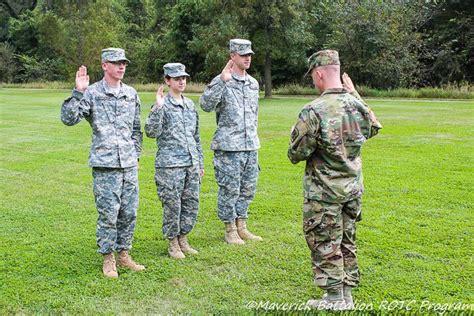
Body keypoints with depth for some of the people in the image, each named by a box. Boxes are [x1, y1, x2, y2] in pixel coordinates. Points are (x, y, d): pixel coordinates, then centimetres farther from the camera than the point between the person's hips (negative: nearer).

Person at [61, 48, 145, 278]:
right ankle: (108, 258, 13)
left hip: (129, 164, 5)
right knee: (108, 213, -1)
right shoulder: (92, 93, -2)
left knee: (129, 212, 8)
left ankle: (123, 253, 23)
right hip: (105, 164, -5)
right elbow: (68, 119, -11)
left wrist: (136, 155, 13)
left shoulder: (131, 94, 12)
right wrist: (78, 92, -20)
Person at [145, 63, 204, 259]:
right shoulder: (162, 105, -5)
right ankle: (173, 243, 17)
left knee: (192, 203, 9)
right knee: (172, 205, 1)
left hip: (191, 164, 6)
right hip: (170, 165, -6)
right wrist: (158, 108, -24)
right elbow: (151, 132, -17)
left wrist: (200, 162, 19)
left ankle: (183, 239, 25)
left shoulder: (190, 105, 13)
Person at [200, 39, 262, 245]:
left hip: (251, 146, 7)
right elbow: (206, 105, -24)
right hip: (229, 147, -7)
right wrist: (222, 81, -31)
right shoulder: (221, 81, -8)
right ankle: (230, 230, 15)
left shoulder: (253, 83, 13)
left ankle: (241, 227, 26)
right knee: (229, 189, 1)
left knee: (248, 188, 12)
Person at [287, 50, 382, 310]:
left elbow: (296, 154, -16)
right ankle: (347, 295, 29)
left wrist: (297, 132, 6)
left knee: (325, 246, 7)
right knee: (347, 242, 18)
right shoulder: (357, 104, -2)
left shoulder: (314, 111, -21)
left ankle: (334, 300, 16)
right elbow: (373, 129, 20)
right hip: (353, 188, 6)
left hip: (324, 192, -6)